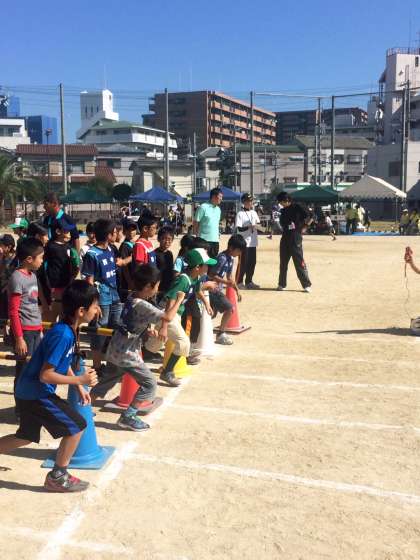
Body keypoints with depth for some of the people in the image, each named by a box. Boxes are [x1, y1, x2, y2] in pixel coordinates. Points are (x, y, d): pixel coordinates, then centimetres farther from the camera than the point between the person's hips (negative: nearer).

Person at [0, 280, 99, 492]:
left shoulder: (68, 329, 3)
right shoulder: (62, 334, -27)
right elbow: (45, 375, -26)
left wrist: (80, 388, 16)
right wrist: (80, 380, -22)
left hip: (29, 391, 10)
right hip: (36, 393, -10)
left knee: (26, 436, 24)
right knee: (76, 426, -2)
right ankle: (57, 477, 13)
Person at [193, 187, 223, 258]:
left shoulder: (218, 209, 15)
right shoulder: (203, 207, -7)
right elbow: (195, 223, -7)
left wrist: (218, 233, 15)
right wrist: (196, 238, -10)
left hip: (215, 240, 7)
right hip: (204, 240, -7)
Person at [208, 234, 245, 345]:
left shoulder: (231, 258, 7)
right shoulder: (222, 258, -22)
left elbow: (229, 277, 15)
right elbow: (212, 275, -23)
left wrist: (236, 290, 10)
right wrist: (226, 282, -27)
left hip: (217, 289, 10)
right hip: (213, 289, -10)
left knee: (213, 313, 18)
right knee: (229, 308, -10)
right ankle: (221, 335, 2)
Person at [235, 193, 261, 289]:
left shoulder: (254, 213, 14)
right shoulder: (240, 214, -6)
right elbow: (239, 228, -13)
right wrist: (249, 227, -25)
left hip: (253, 242, 6)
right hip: (244, 242, -6)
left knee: (252, 262, 9)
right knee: (243, 263, -4)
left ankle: (248, 281, 18)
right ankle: (239, 282, 6)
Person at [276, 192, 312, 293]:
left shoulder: (296, 207, -6)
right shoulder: (283, 210, 14)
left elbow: (307, 218, -11)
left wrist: (299, 227, -10)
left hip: (295, 239, -7)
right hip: (285, 238, 7)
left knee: (299, 262, -7)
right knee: (283, 262, 11)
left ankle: (306, 285, -2)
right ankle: (282, 284, 21)